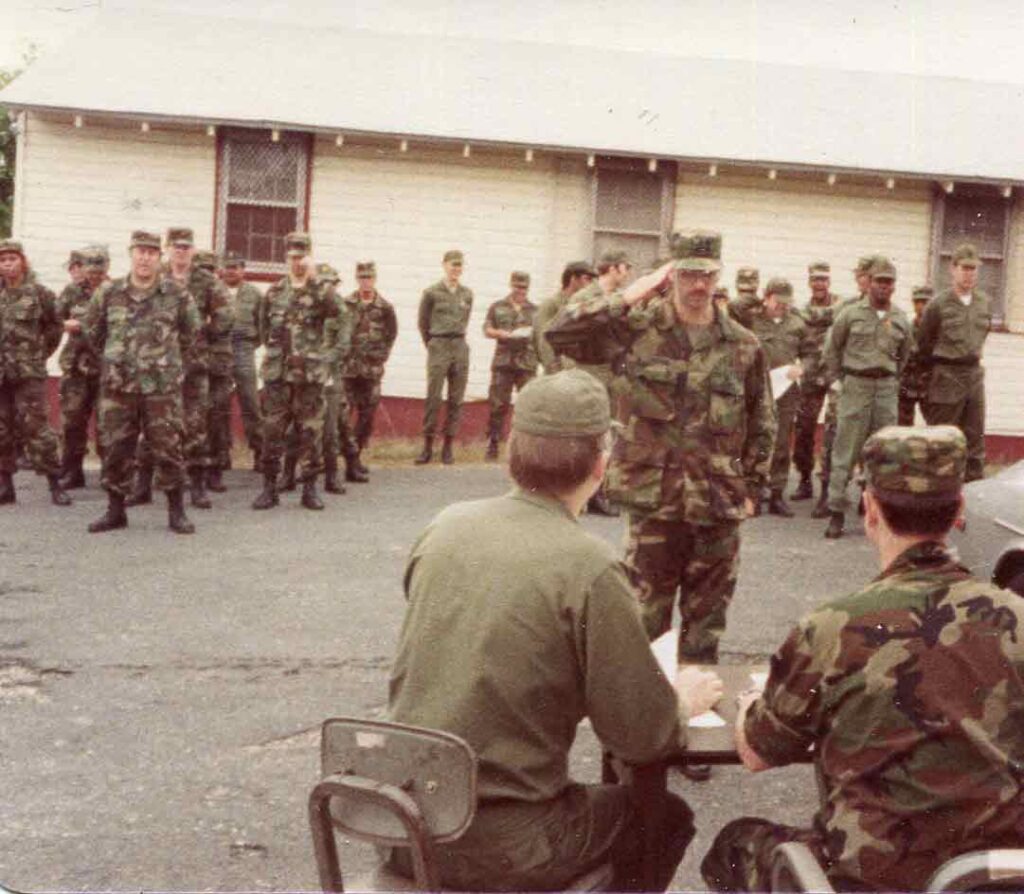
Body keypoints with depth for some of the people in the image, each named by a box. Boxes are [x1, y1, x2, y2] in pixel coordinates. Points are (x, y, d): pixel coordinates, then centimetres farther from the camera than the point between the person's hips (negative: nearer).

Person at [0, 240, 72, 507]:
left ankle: (55, 484, 0)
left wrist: (40, 353, 6)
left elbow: (54, 326, 8)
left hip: (29, 373, -4)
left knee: (35, 427, -7)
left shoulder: (39, 293, -2)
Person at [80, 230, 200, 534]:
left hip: (162, 386, -2)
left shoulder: (177, 294, -1)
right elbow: (91, 329, 17)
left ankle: (176, 511, 9)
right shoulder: (108, 293, 3)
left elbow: (191, 331, 14)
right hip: (118, 385, 2)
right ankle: (115, 511, 17)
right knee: (114, 448, 6)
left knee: (168, 448, 0)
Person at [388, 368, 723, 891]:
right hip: (498, 849, -6)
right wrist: (683, 701, 10)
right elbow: (642, 736, -13)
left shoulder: (445, 528, -1)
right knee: (666, 818, 20)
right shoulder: (589, 568, -19)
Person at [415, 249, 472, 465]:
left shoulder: (467, 294, 9)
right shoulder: (432, 293, -2)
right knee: (433, 397, -6)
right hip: (438, 348, -3)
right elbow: (423, 323, 7)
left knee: (456, 399, 3)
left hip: (461, 348, 4)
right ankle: (427, 447, -2)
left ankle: (448, 447, 8)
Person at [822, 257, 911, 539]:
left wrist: (893, 380, 12)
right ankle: (836, 512, 1)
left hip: (886, 388, 3)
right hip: (855, 386, -3)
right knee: (845, 451, -3)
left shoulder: (901, 320, 8)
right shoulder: (850, 314, -1)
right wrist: (841, 380, 4)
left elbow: (905, 355, 21)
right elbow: (831, 350, 7)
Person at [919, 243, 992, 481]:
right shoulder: (938, 305, -8)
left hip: (975, 375, 5)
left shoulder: (985, 303, 6)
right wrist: (936, 369, 9)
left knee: (975, 439, 8)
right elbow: (924, 346, 1)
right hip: (947, 378, -5)